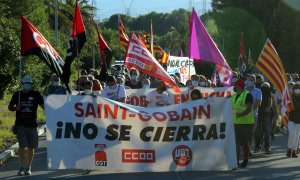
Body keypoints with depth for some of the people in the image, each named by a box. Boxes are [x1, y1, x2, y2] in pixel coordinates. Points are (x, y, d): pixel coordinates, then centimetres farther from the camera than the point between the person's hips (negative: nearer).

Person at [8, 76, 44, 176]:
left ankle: (28, 168, 17)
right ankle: (21, 167, -4)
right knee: (22, 146, -10)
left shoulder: (36, 95, 4)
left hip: (32, 125, 1)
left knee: (31, 147, 6)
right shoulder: (17, 94, 7)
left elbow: (43, 106, 2)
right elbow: (10, 107, 15)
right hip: (20, 125, -1)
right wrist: (16, 108, -7)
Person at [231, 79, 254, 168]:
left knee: (245, 143, 2)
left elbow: (249, 109, -19)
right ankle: (236, 161, -6)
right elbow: (231, 108, 22)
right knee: (237, 143, -4)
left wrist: (240, 114, -33)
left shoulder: (247, 95, -8)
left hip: (246, 123, -6)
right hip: (236, 123, 6)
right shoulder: (233, 96, 16)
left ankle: (245, 161, 17)